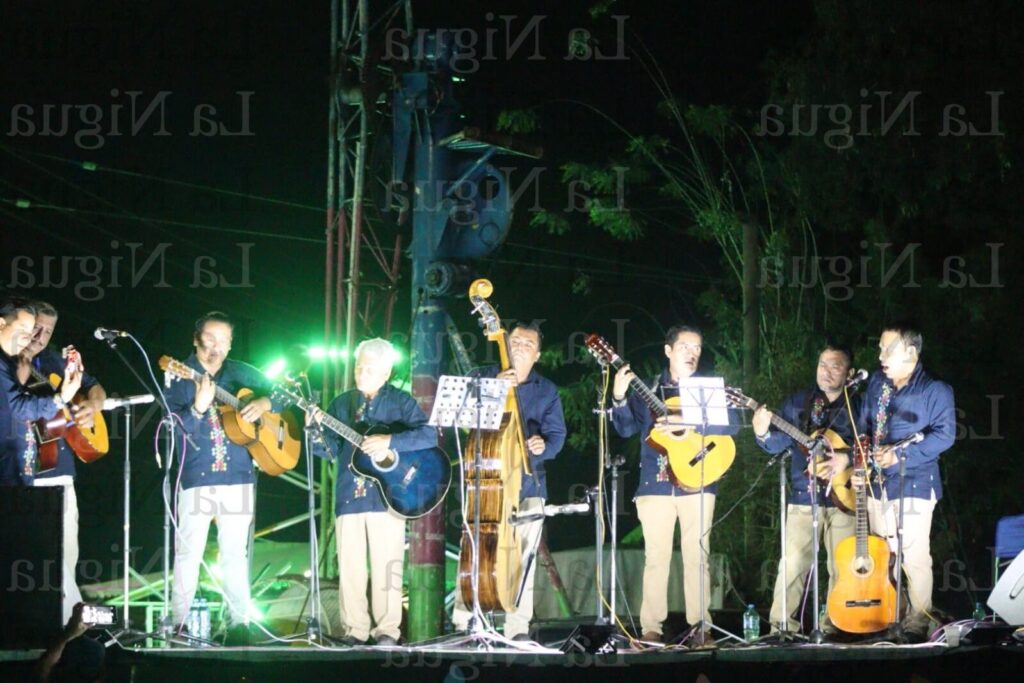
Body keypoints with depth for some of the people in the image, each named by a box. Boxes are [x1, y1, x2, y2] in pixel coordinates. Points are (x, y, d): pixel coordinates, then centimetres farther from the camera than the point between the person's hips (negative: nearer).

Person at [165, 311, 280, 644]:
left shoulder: (241, 374, 9)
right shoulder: (181, 377, 0)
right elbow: (172, 426, -10)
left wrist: (265, 403, -6)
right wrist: (198, 407, -27)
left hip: (238, 477, 3)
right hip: (196, 478, -3)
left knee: (235, 552, 5)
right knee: (188, 552, -4)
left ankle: (238, 624, 8)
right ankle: (178, 625, 1)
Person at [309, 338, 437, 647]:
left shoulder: (401, 402, 2)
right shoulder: (341, 404, 13)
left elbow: (429, 436, -11)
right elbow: (330, 450, 9)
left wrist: (389, 442, -21)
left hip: (387, 493, -3)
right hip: (349, 494, 3)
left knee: (387, 564, -3)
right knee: (349, 565, 2)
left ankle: (387, 629, 4)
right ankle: (355, 629, 8)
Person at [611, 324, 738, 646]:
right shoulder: (649, 390, 10)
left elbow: (730, 424, -6)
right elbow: (626, 428, 3)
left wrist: (691, 428, -18)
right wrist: (619, 397, -14)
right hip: (656, 484, 0)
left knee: (697, 555, 0)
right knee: (656, 556, 0)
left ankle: (701, 626, 3)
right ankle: (651, 628, 3)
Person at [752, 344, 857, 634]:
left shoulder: (857, 406, 7)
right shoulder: (798, 403, 11)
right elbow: (779, 442, 4)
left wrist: (848, 460, -18)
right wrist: (763, 434, -17)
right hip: (804, 496, 0)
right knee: (793, 563, -6)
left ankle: (835, 627, 10)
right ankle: (782, 626, -1)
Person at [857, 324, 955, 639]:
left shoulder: (935, 390, -8)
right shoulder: (877, 382, 12)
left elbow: (944, 434, -15)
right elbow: (864, 425, 20)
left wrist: (901, 454, -22)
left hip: (913, 484, -6)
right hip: (877, 483, 7)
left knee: (913, 555, -9)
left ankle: (918, 622, -1)